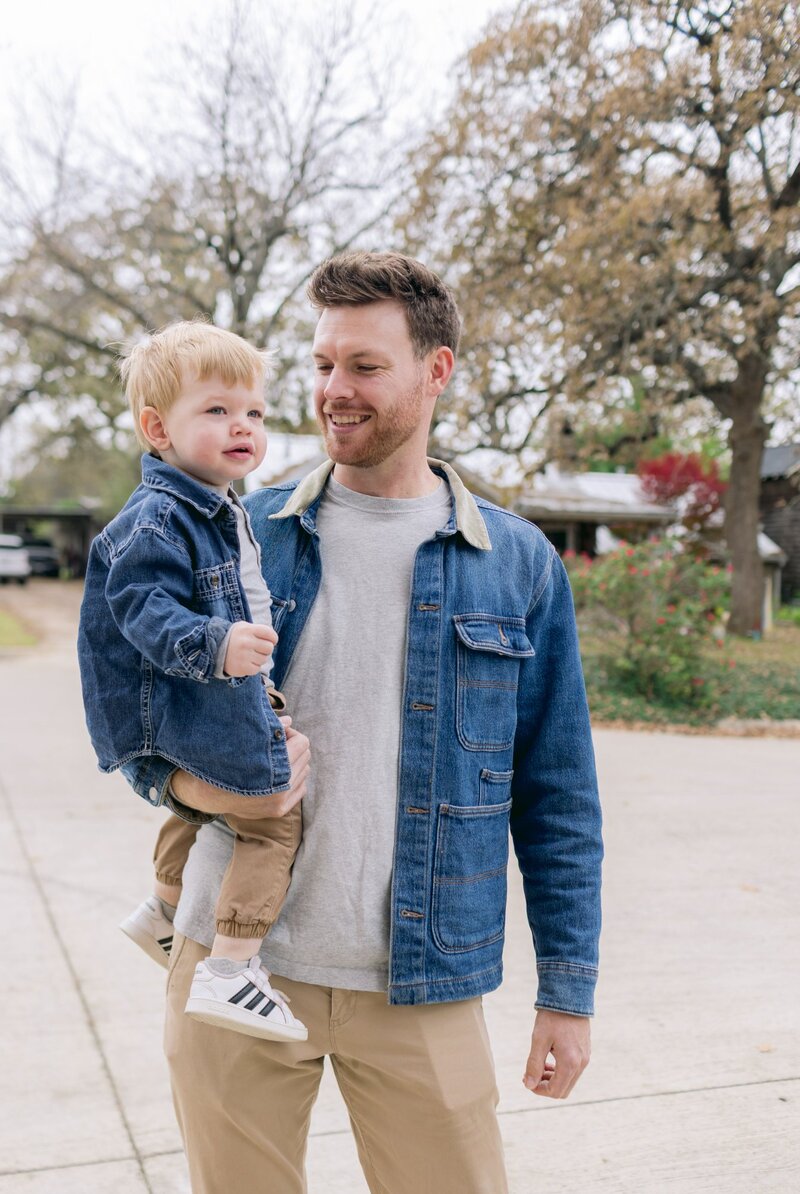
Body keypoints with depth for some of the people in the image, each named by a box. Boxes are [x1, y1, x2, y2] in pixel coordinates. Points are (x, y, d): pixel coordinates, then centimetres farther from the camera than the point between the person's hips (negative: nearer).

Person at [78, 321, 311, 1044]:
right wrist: (214, 646, -45)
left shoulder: (223, 511, 11)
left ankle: (163, 913, 52)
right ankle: (230, 971, -3)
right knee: (275, 819, -7)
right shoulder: (158, 518, -22)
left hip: (213, 699, 11)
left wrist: (257, 686, 29)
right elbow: (142, 604, -31)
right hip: (183, 707, -11)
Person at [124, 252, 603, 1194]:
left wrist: (568, 989, 2)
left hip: (422, 983, 0)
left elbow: (556, 798, 4)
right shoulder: (246, 535, 2)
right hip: (233, 965, 1)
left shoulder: (518, 566, 1)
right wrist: (186, 780, -12)